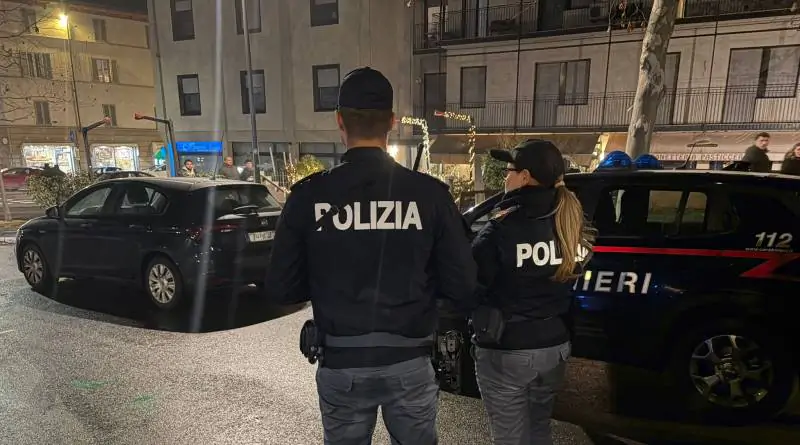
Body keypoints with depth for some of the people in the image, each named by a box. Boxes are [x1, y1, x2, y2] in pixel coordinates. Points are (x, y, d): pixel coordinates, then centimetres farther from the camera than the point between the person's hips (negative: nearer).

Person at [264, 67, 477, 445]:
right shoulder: (430, 193, -12)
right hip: (409, 361, 0)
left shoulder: (309, 195, -11)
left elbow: (281, 289, -6)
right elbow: (463, 286, -9)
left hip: (341, 363, 0)